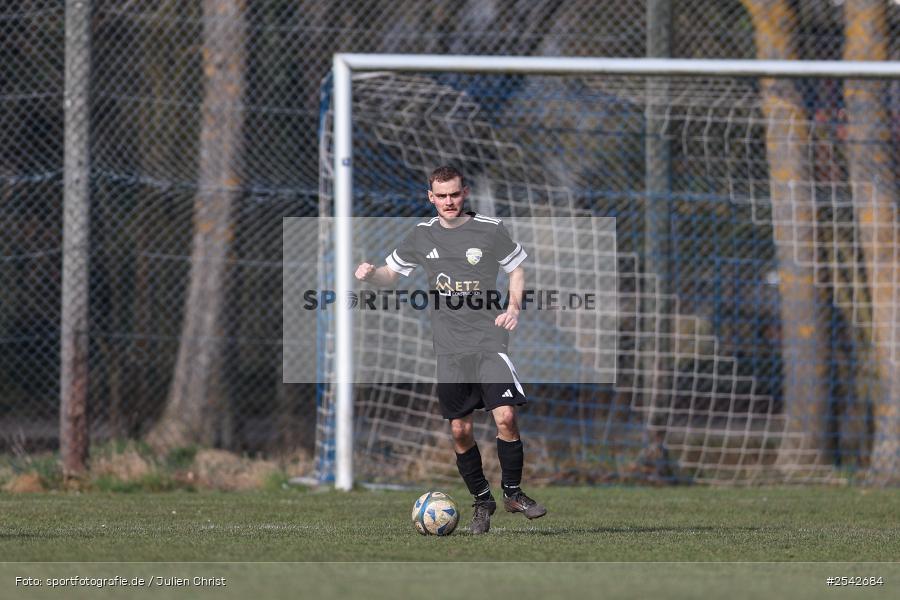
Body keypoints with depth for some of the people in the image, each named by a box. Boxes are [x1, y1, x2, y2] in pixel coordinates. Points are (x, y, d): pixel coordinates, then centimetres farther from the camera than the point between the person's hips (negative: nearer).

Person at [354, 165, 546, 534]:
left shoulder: (489, 230, -1)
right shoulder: (422, 236, 7)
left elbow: (517, 268, 11)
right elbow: (390, 275, 17)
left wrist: (513, 307, -5)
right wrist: (370, 274, -6)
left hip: (489, 341, -3)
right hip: (449, 348, 3)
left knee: (505, 417, -16)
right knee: (460, 431, 2)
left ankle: (513, 493, 2)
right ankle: (482, 501, 18)